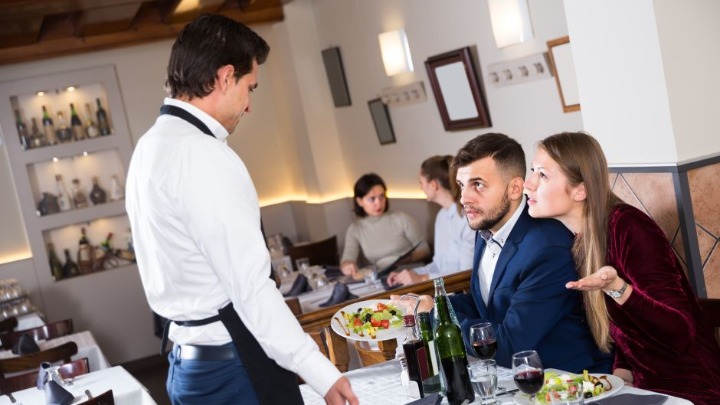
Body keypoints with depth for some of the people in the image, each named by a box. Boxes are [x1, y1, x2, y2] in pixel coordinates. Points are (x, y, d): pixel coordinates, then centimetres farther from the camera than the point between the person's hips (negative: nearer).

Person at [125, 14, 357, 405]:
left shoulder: (151, 147, 10)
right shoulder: (203, 155, -20)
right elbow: (250, 287, -23)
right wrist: (323, 373, -19)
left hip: (189, 360, 9)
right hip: (232, 364, -9)